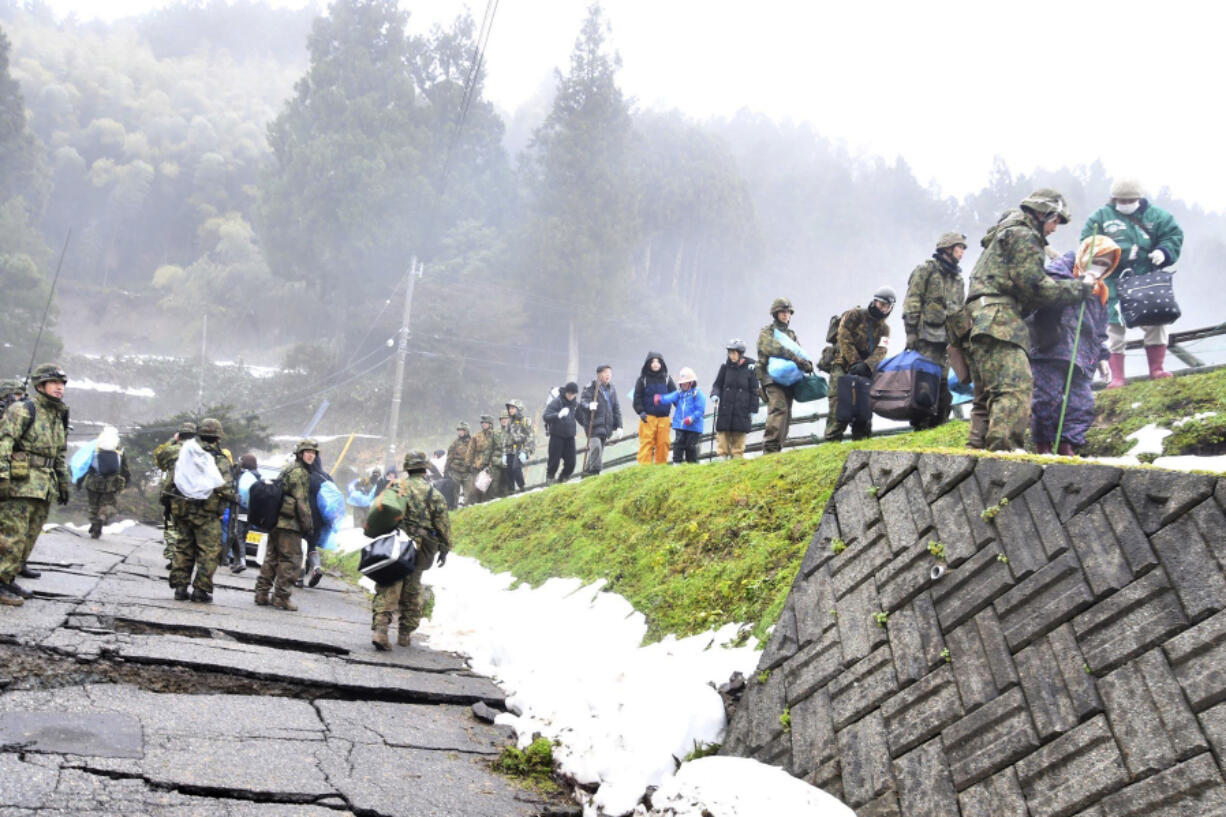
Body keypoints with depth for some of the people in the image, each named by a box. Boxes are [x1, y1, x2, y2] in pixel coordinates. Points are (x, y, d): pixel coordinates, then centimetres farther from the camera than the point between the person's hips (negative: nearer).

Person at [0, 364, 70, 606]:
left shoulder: (59, 417, 20)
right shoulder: (22, 410, -5)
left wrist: (64, 484, 25)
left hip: (44, 487, 8)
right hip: (20, 483, -8)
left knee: (29, 537, 11)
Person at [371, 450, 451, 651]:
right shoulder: (433, 494, -2)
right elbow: (443, 524, -1)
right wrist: (444, 549, 8)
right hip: (418, 549, -1)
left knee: (386, 589, 1)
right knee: (412, 592, 13)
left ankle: (379, 628, -16)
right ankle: (405, 634, 21)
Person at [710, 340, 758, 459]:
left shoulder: (750, 367, -1)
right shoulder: (725, 366, 3)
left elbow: (754, 391, 3)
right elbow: (717, 384, 10)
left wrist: (753, 410, 1)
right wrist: (715, 394, -11)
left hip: (742, 409, -1)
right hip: (725, 408, 1)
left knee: (739, 438, 4)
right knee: (722, 436, -2)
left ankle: (737, 459, 12)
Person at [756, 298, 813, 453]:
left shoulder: (791, 334, 25)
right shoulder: (766, 332, 4)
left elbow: (800, 352, 17)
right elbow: (772, 348, -15)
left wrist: (807, 364, -8)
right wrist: (796, 358, -25)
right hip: (772, 378, -7)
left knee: (786, 416, 2)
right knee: (779, 409, -24)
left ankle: (776, 448, 5)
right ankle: (770, 446, -28)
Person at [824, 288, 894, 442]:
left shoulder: (884, 328, 13)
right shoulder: (854, 315, -1)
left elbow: (880, 351, -2)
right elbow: (844, 339, -11)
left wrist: (866, 365, -21)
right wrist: (855, 363, -17)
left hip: (865, 371, 5)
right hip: (843, 366, -5)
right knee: (839, 401, -15)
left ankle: (861, 439, 9)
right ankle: (832, 440, -17)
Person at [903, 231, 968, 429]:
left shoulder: (958, 279, 23)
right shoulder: (926, 270, 1)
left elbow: (962, 310, 26)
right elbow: (911, 303, -7)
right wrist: (911, 332, -14)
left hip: (947, 338, 7)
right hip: (926, 336, -7)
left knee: (942, 381, 5)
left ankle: (938, 423, 9)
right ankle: (921, 424, -8)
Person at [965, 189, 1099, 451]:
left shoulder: (1007, 231, 32)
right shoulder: (1023, 235, 0)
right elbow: (1036, 286, -9)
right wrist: (1081, 287, 0)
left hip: (980, 319, 11)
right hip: (996, 319, -11)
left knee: (987, 395, 9)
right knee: (1017, 385, -22)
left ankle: (977, 449, 6)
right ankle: (1003, 447, -34)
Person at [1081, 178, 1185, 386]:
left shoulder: (1154, 215, 8)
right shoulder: (1101, 217, 3)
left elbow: (1174, 235, 9)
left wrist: (1164, 252, -11)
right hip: (1114, 282, -2)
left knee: (1155, 323, 4)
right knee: (1114, 328, -4)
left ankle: (1156, 369, 17)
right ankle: (1117, 377, 1)